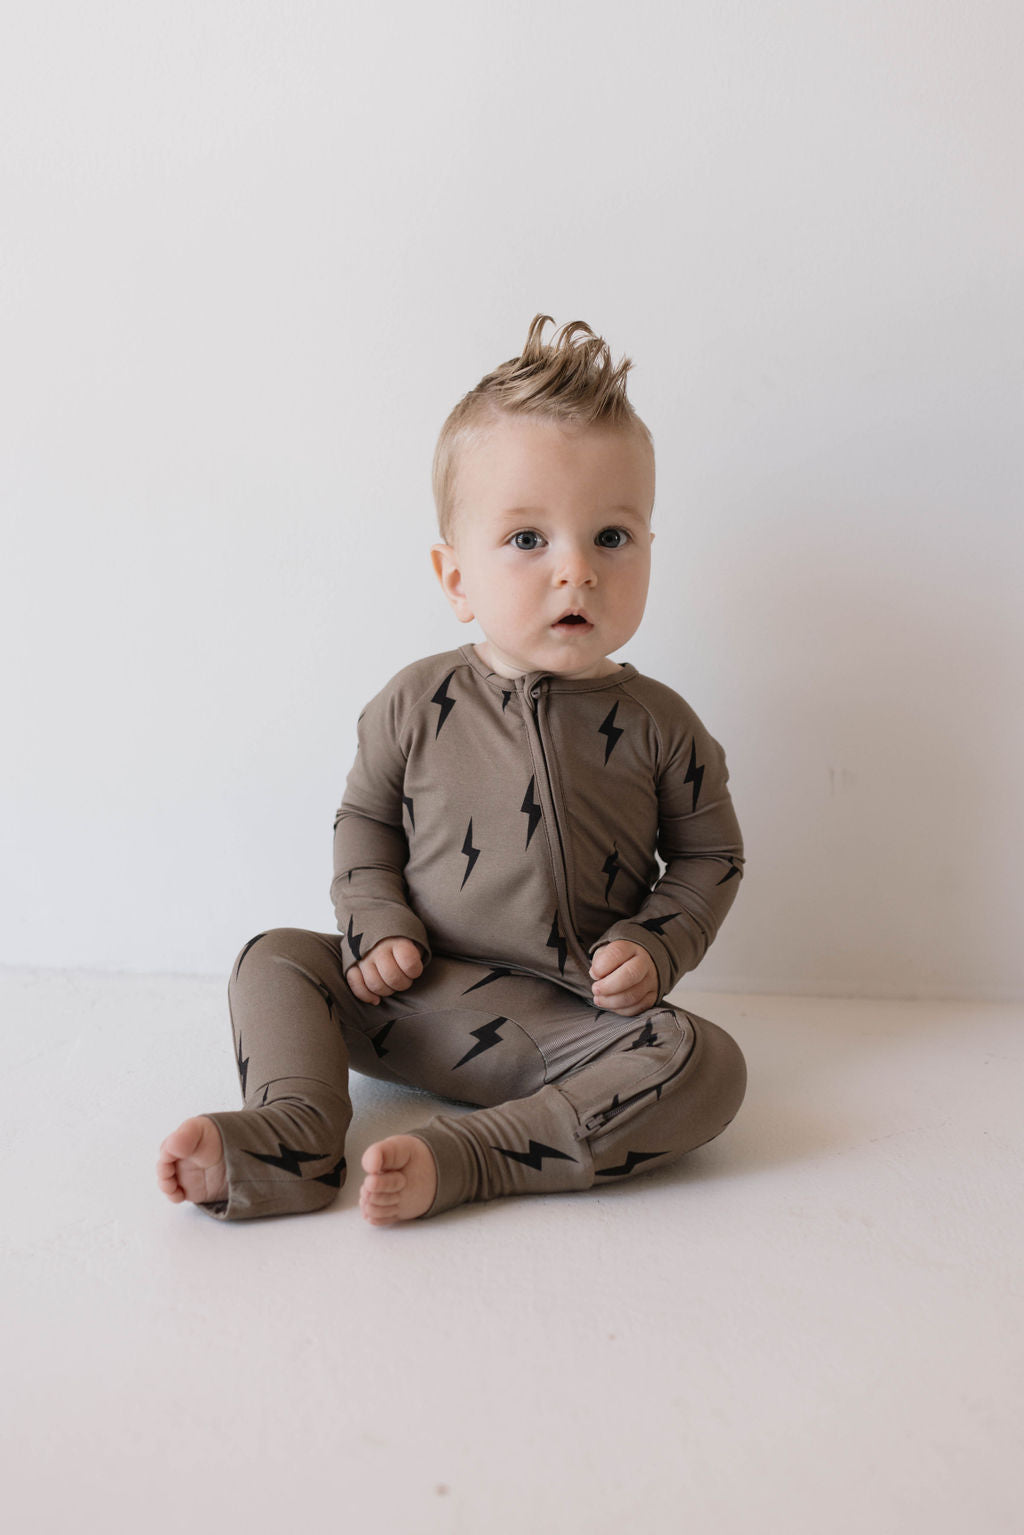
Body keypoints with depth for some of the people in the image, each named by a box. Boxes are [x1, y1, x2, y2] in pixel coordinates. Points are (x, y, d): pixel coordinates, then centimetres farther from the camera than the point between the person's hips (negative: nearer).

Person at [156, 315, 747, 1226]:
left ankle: (457, 1159, -33)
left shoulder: (657, 727, -4)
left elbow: (709, 857, 8)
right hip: (408, 996, 2)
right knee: (277, 959, -9)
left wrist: (654, 946, -9)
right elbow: (364, 820, 11)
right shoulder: (417, 705, -2)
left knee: (705, 1067, -27)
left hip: (571, 1025, -1)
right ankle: (292, 1134, -21)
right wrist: (377, 922, -6)